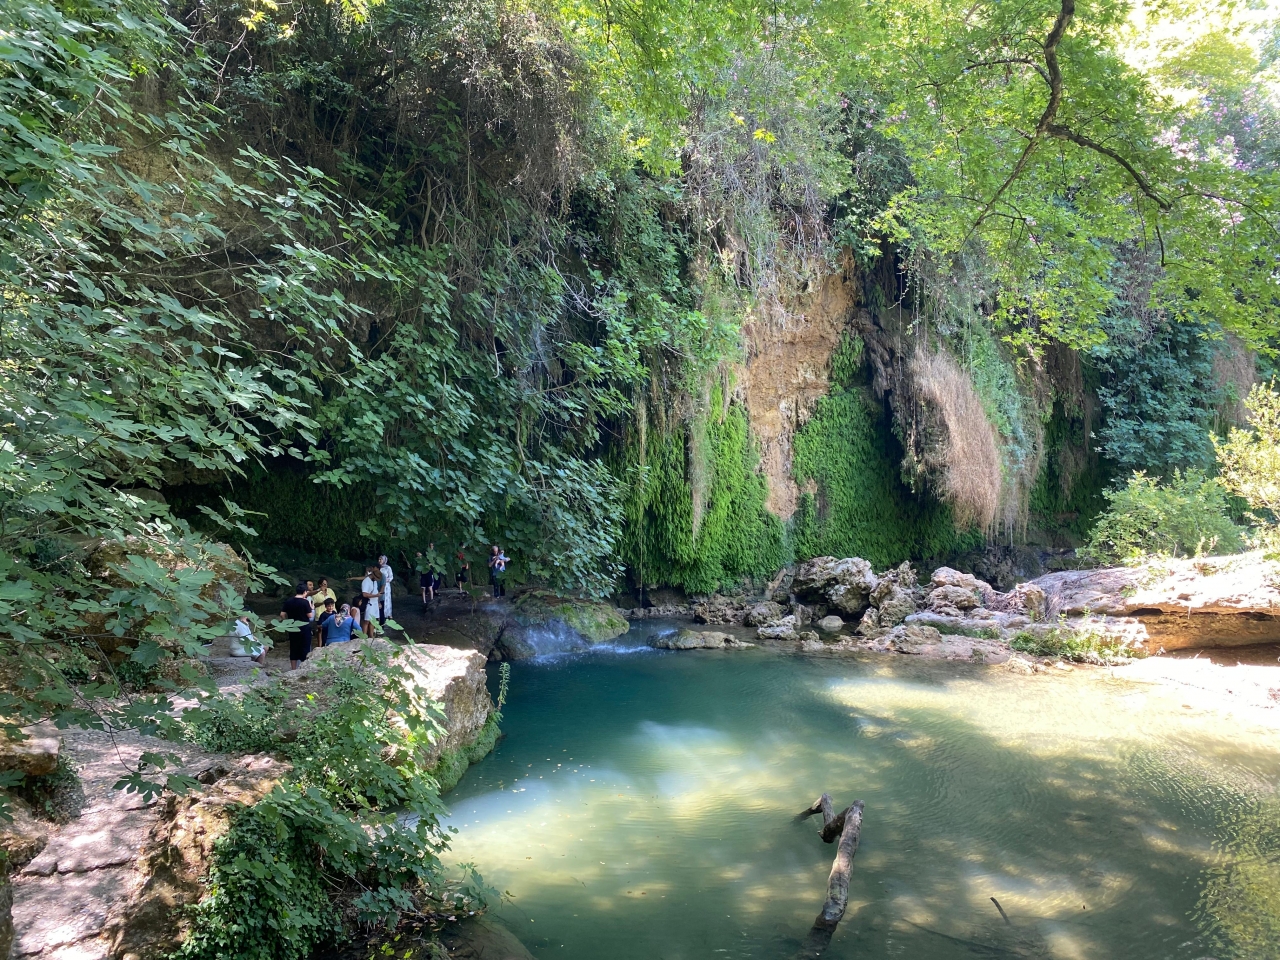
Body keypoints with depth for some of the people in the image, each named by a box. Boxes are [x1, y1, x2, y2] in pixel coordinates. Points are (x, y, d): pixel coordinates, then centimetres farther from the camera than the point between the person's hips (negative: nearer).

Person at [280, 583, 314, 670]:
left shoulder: (288, 602, 2)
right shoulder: (305, 602, -13)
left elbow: (282, 614, 1)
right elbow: (310, 616, -11)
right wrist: (310, 606, 1)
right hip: (304, 628, -5)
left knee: (293, 648, 11)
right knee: (305, 649, 3)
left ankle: (293, 669, 15)